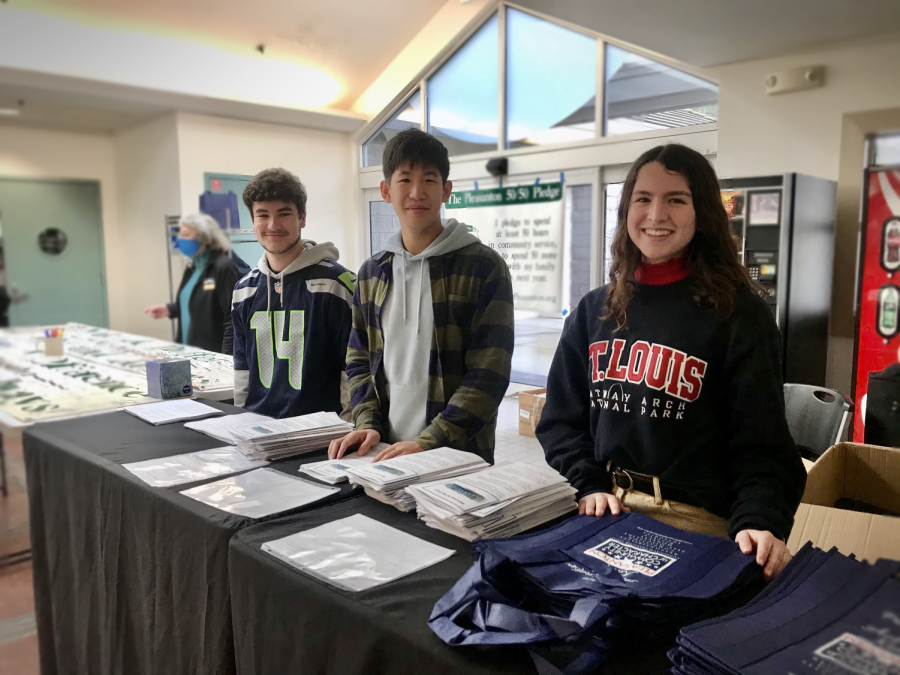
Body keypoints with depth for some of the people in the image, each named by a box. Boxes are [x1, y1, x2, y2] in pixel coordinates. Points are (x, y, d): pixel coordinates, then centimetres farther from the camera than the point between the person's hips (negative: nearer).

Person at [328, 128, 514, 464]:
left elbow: (489, 374, -14)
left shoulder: (485, 268, -8)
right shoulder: (372, 273, 8)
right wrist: (367, 423, -5)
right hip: (385, 453, 4)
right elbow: (359, 360, 12)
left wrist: (428, 442, -21)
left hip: (460, 454, -4)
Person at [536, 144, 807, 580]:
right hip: (599, 514, 3)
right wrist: (589, 487, -9)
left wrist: (758, 523, -26)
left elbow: (760, 441, -9)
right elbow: (561, 418, 6)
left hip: (694, 525, -3)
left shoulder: (739, 314, -5)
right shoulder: (594, 310, 5)